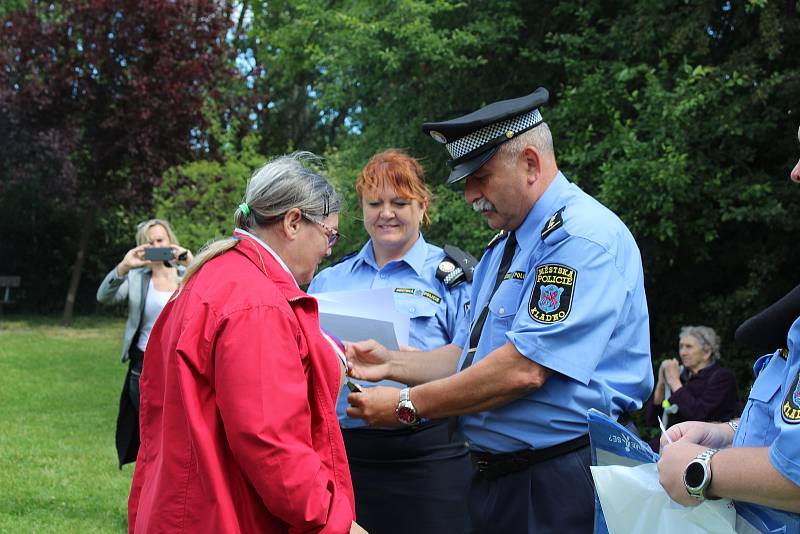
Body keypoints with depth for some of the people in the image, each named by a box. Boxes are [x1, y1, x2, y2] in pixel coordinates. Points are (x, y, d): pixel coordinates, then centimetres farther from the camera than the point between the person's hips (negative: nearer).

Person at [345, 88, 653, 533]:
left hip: (557, 487, -9)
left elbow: (523, 368, -25)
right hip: (491, 476, 9)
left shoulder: (584, 237, -16)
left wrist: (409, 405, -18)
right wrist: (391, 363, 4)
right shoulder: (504, 246, 16)